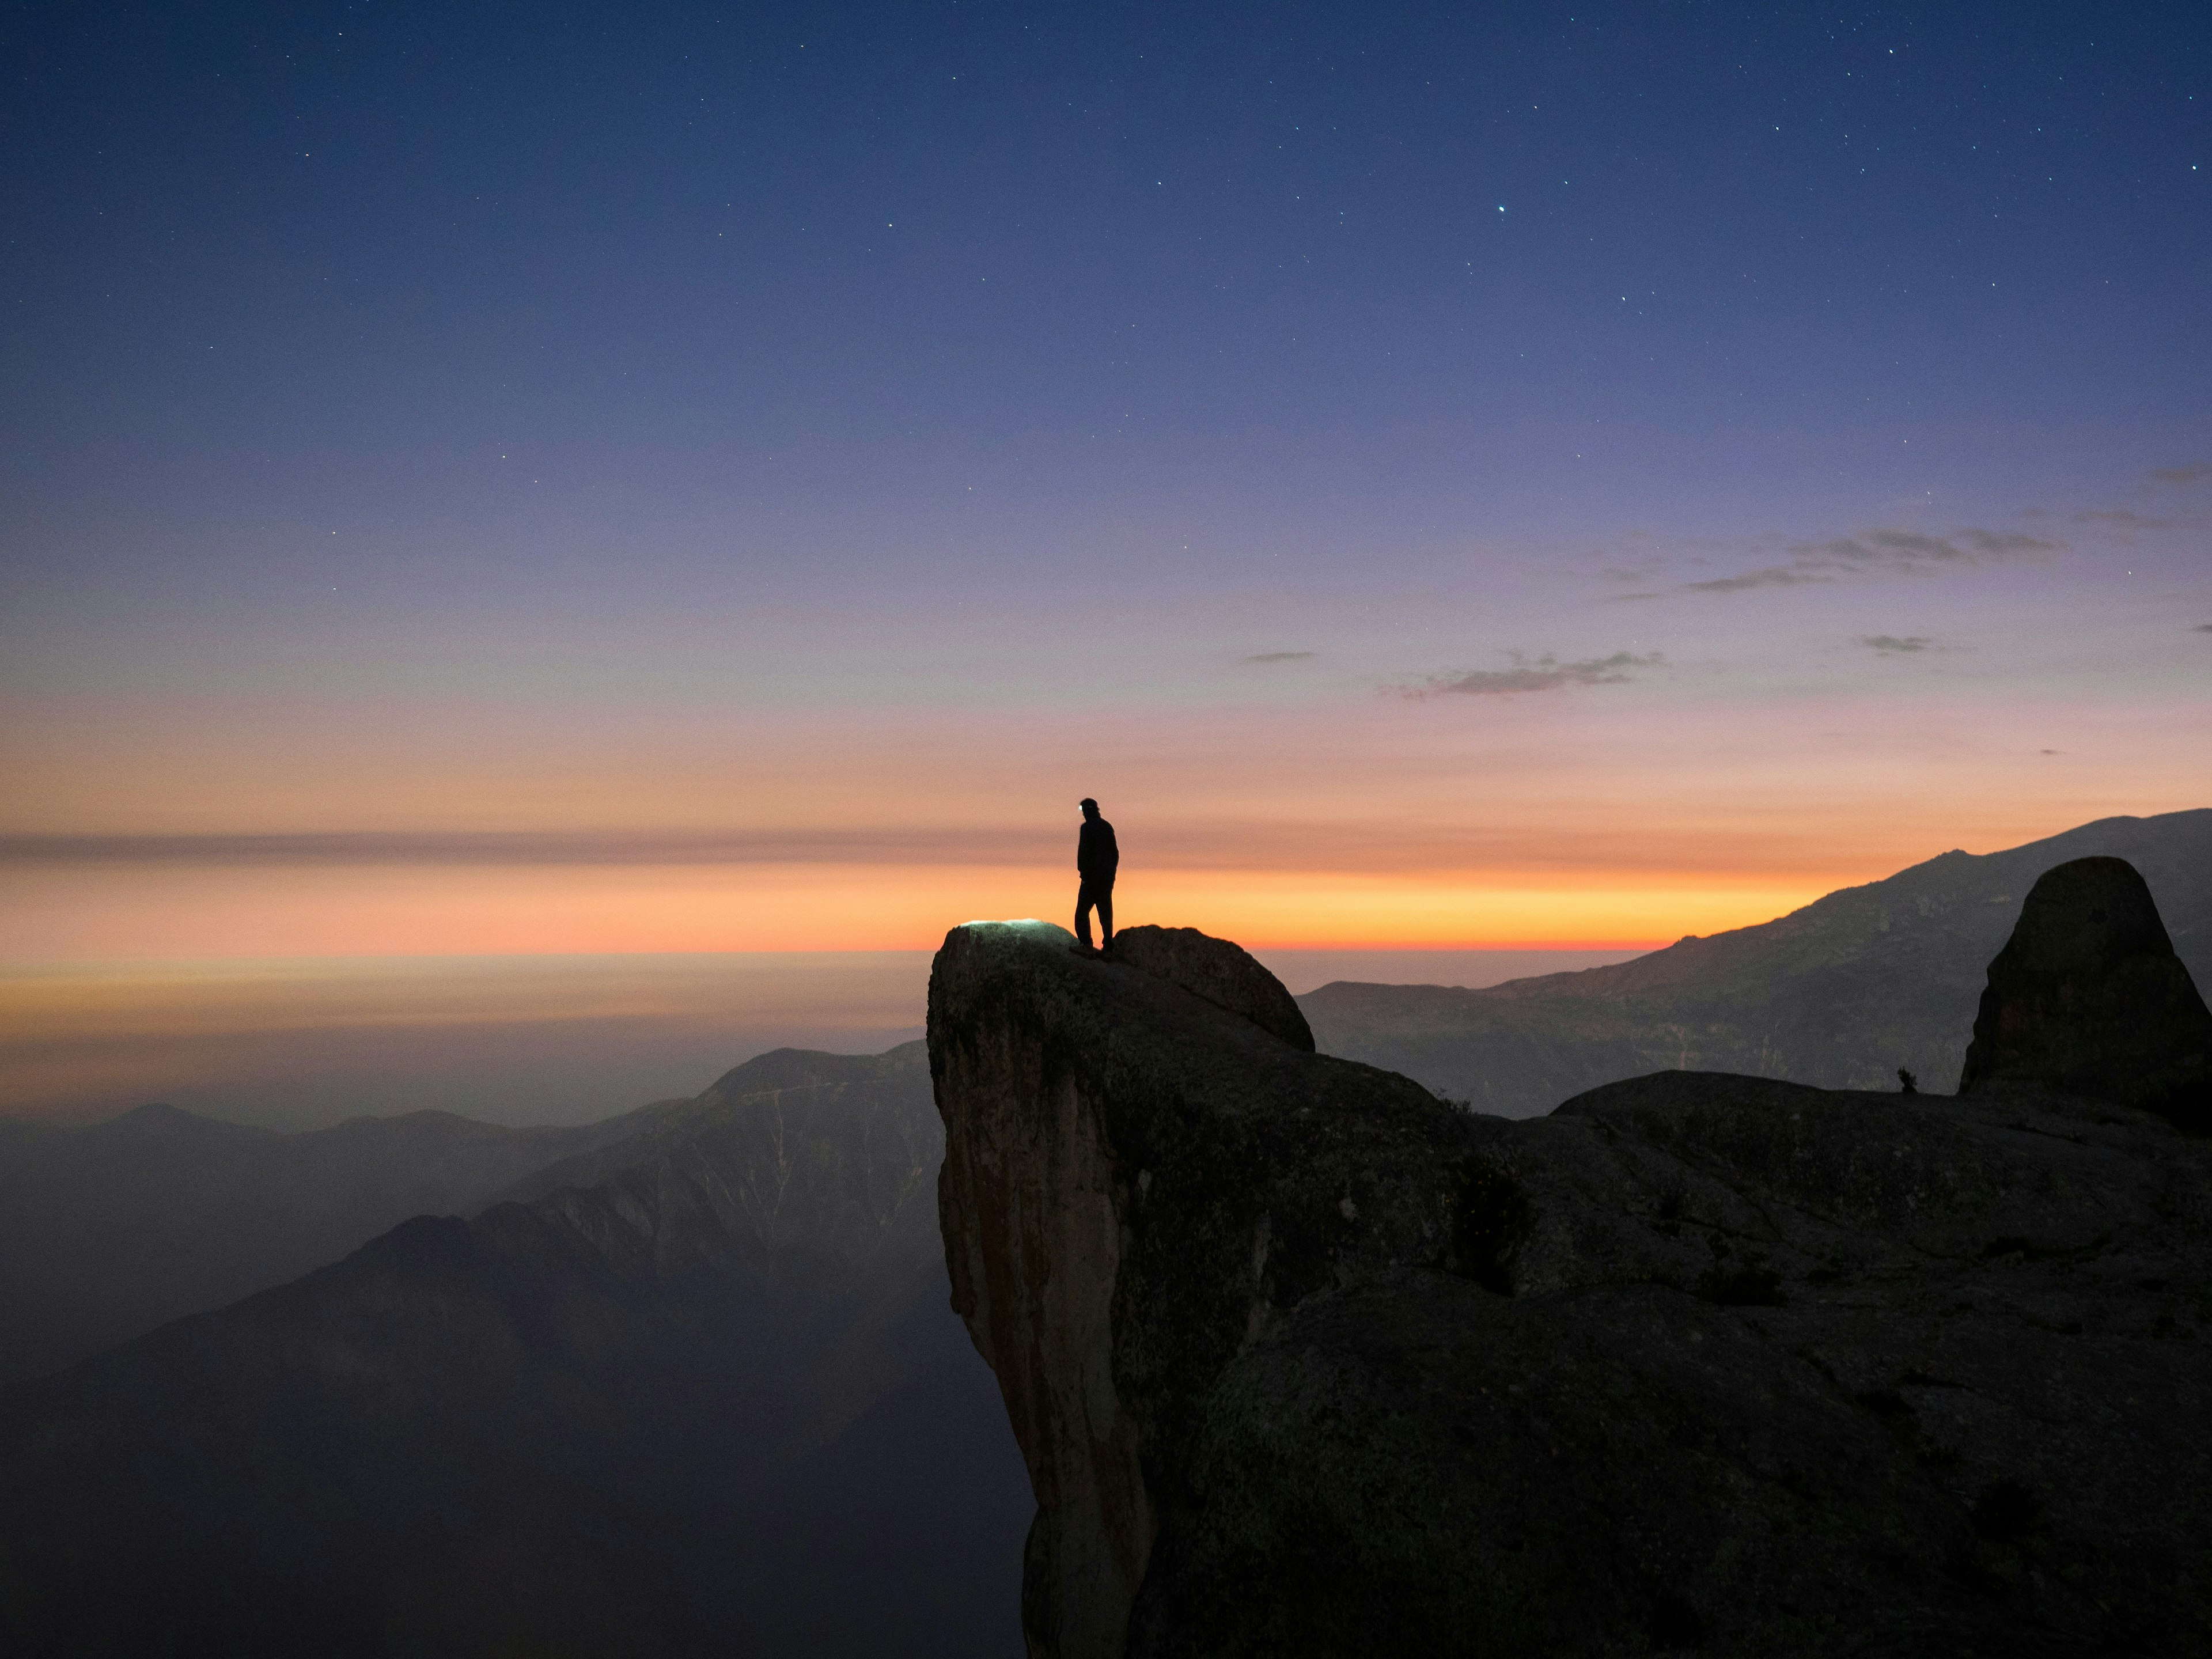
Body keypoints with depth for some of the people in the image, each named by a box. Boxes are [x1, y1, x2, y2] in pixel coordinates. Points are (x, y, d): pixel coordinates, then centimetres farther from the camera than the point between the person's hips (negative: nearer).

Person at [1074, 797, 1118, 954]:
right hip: (1108, 876, 7)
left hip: (1092, 875, -7)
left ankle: (1086, 943, -14)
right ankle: (1108, 945, 6)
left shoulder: (1087, 828, -9)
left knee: (1083, 911, -2)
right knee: (1105, 911, 9)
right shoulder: (1108, 827, 12)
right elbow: (1115, 852, 15)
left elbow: (1083, 851, -16)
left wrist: (1082, 871, -11)